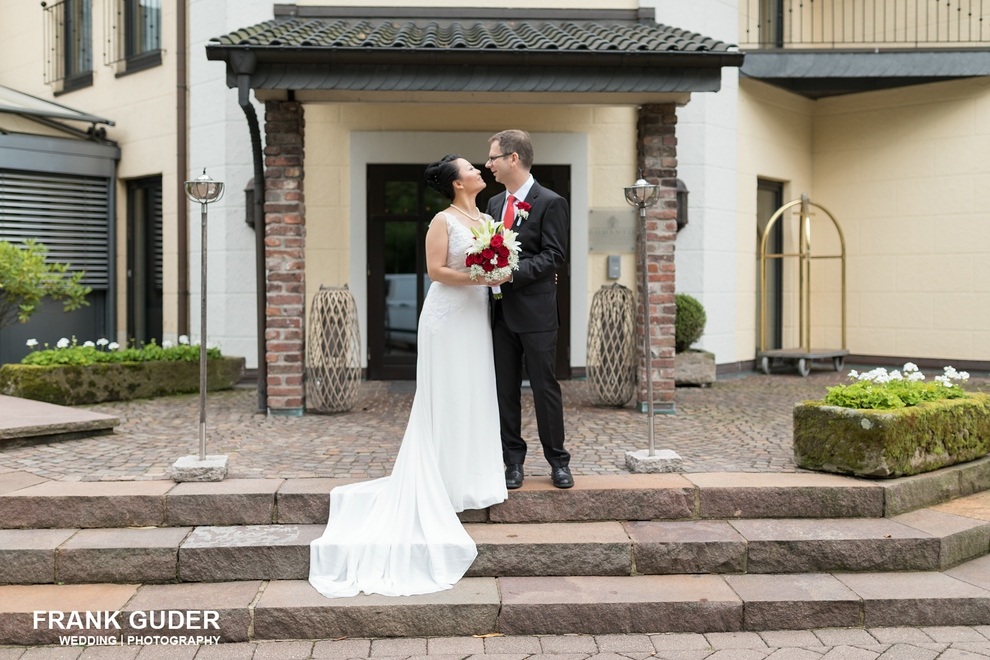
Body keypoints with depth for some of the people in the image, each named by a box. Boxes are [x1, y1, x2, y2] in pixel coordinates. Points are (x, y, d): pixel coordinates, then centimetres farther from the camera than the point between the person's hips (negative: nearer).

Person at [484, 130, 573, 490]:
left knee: (545, 387, 2)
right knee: (505, 390, 8)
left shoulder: (550, 202, -6)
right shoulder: (494, 203, 14)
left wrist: (514, 271, -22)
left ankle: (558, 461, 15)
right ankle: (513, 461, 18)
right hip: (502, 312, 6)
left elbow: (554, 256, -12)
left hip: (536, 313, -6)